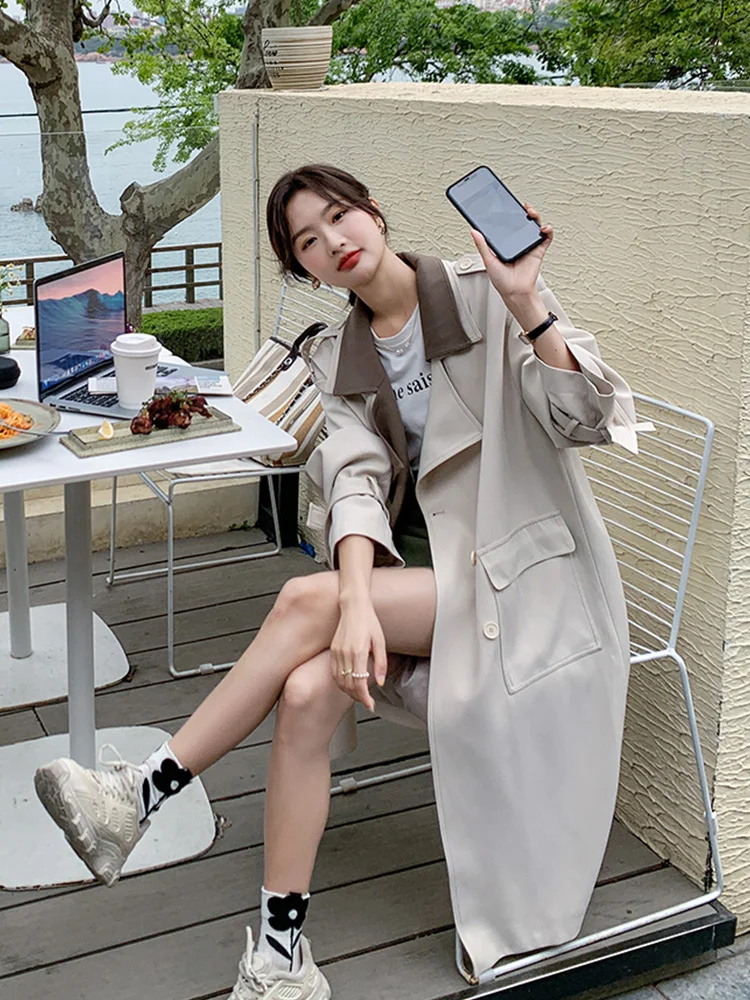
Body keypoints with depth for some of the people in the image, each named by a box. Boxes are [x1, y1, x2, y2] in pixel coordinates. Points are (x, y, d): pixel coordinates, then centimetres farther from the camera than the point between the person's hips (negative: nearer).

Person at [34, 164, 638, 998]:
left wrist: (526, 304, -30)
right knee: (308, 690, -24)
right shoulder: (337, 359, 11)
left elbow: (582, 419, -14)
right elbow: (356, 476, -6)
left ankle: (144, 795, -15)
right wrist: (355, 597, -24)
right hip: (420, 572, 5)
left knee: (305, 599, -26)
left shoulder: (485, 295, -4)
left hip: (521, 575, -4)